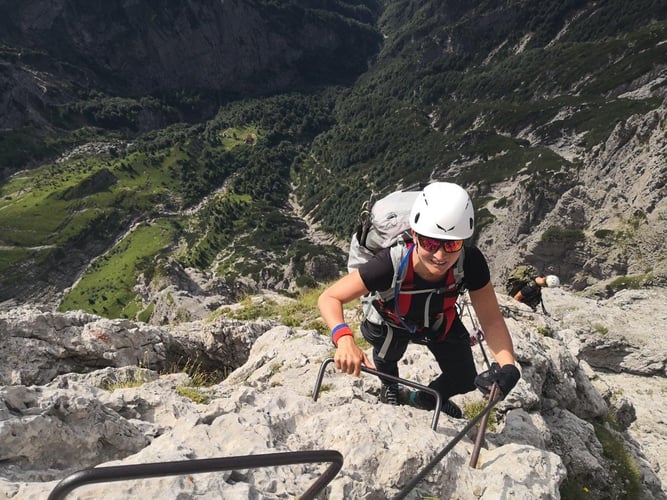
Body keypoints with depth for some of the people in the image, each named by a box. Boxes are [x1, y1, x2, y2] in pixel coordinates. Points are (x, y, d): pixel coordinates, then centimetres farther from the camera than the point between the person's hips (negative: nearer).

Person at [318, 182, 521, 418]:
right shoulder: (391, 263, -44)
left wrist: (508, 366, -45)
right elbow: (329, 298, -39)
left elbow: (491, 320, -28)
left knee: (464, 381, 1)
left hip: (439, 322, 1)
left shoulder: (470, 262, -37)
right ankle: (389, 386, 22)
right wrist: (344, 338, -58)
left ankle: (426, 399, 37)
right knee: (388, 353, -18)